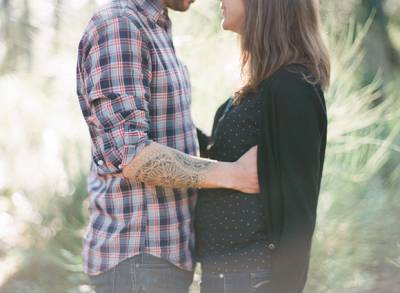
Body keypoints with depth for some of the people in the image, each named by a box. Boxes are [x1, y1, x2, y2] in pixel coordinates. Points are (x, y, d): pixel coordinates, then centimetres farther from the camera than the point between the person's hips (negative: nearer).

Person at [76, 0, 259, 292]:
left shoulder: (151, 34, 15)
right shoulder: (116, 28, -17)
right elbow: (128, 155, -24)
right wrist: (234, 175, -20)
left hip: (159, 249, 10)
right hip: (138, 258, -10)